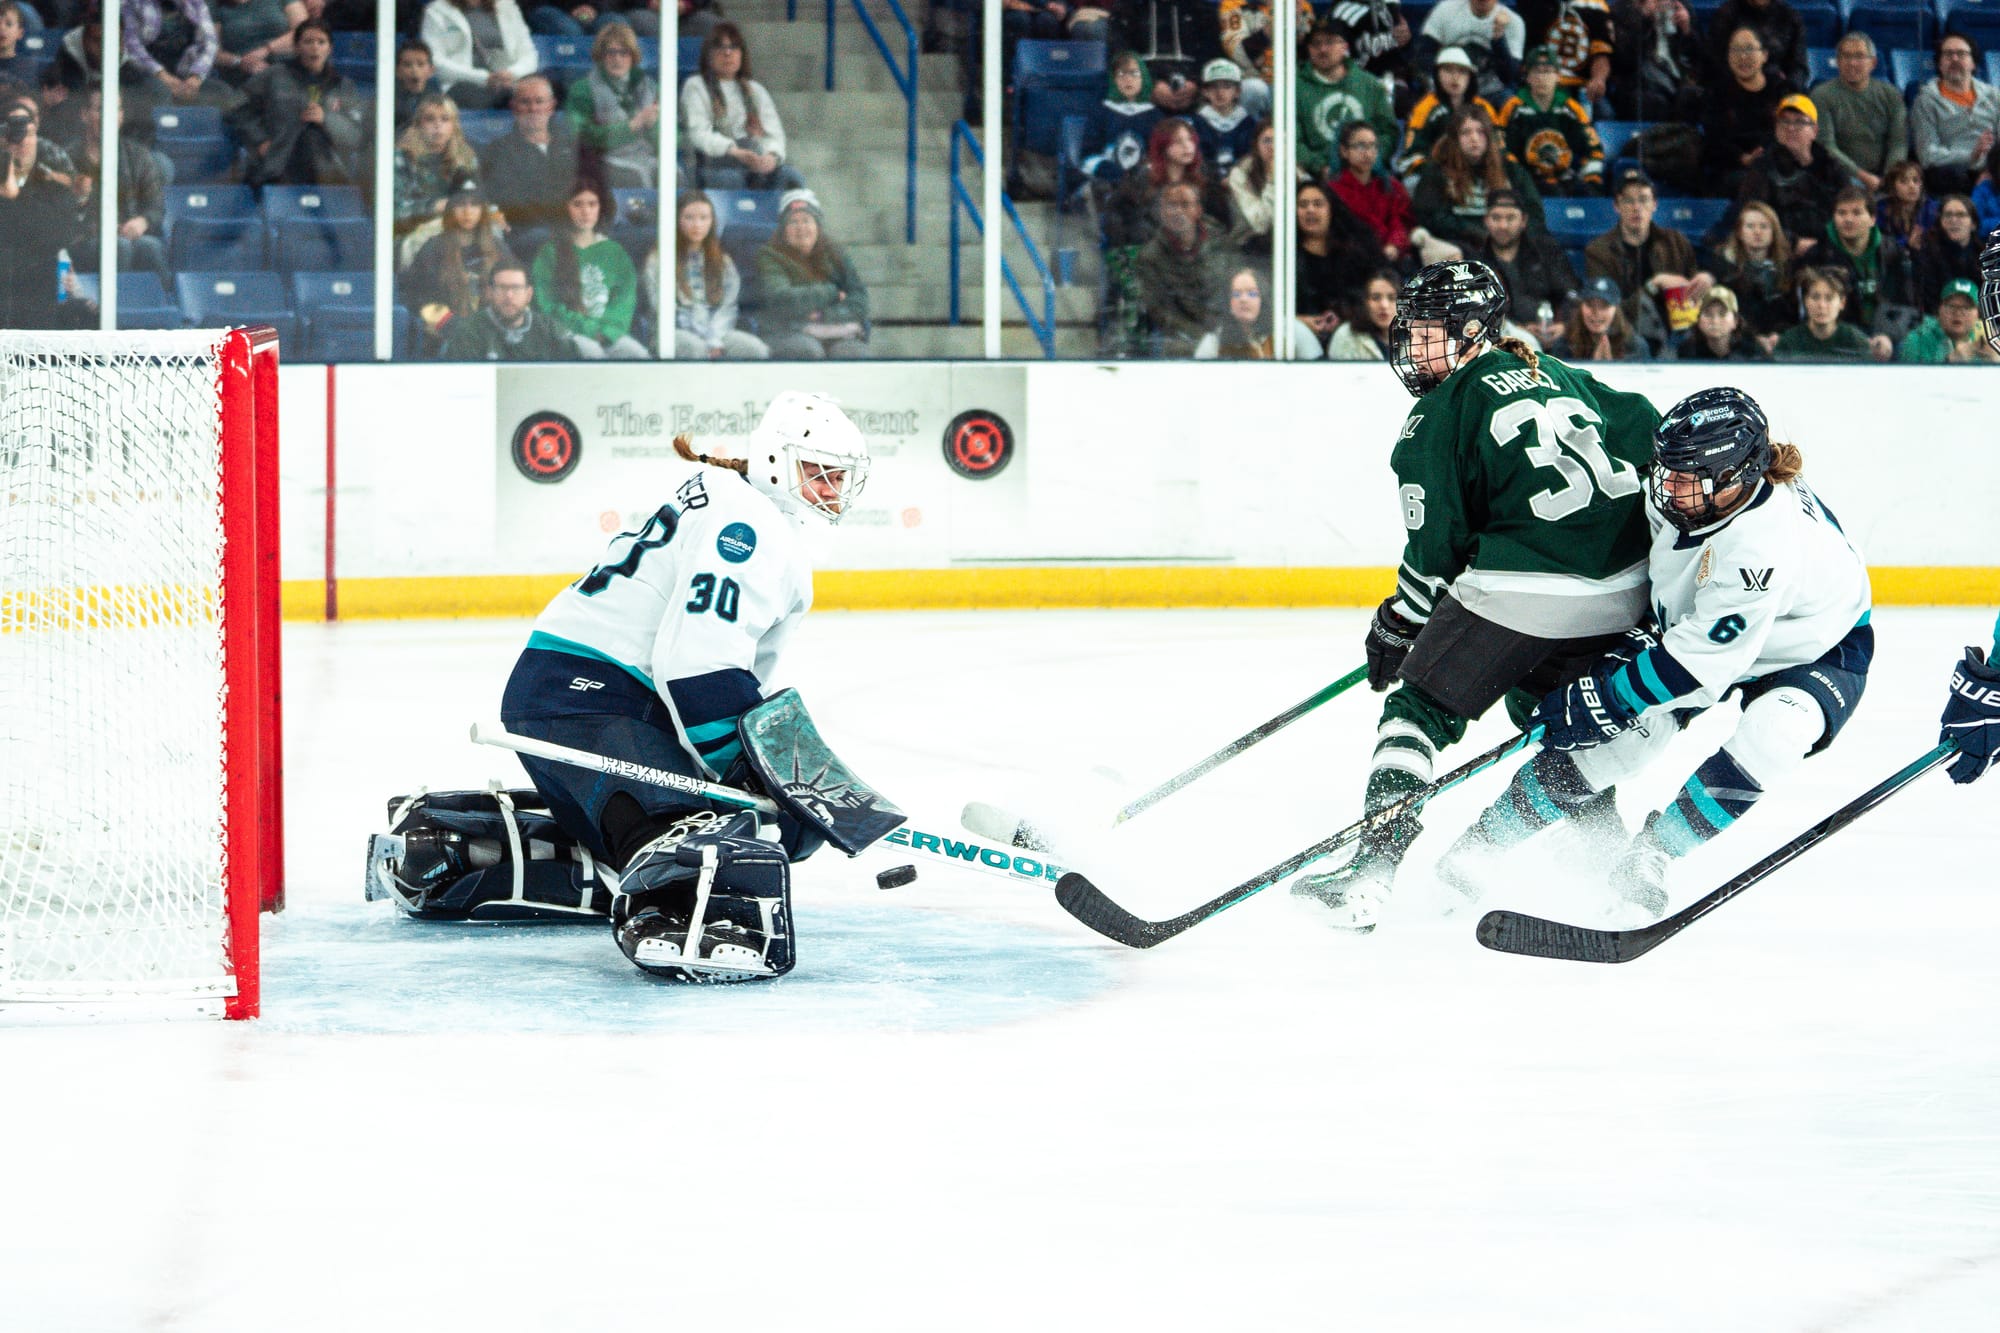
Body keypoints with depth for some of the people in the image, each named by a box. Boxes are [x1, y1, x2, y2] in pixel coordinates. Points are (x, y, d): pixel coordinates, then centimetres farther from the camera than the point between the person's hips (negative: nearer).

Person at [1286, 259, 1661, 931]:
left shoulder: (1441, 413, -1)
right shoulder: (1556, 376, 19)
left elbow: (1436, 543, -3)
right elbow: (1646, 431, 17)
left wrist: (1399, 625, 9)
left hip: (1524, 587, -8)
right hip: (1623, 592, 8)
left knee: (1421, 709, 3)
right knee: (1544, 705, 30)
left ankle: (1370, 872, -10)